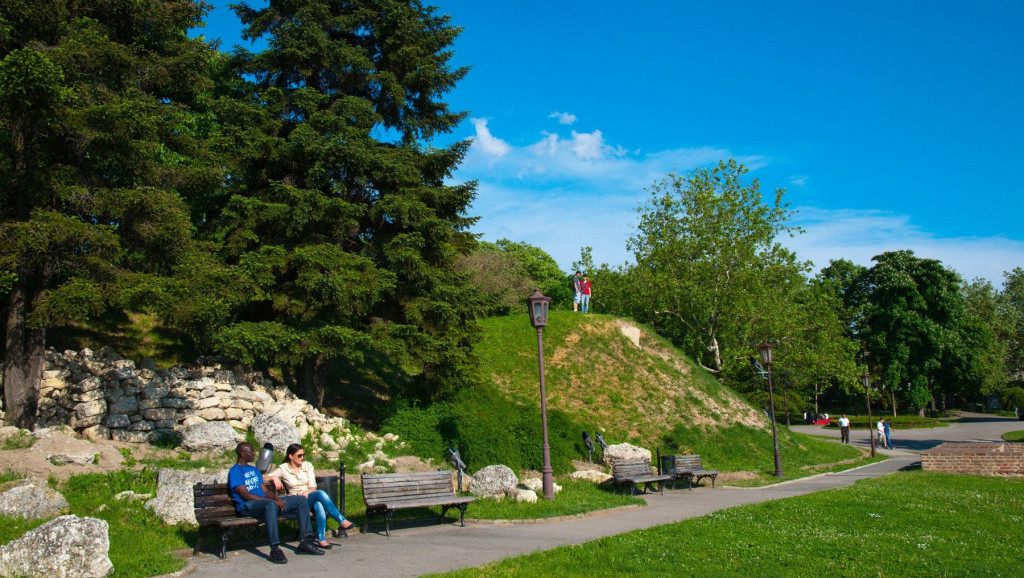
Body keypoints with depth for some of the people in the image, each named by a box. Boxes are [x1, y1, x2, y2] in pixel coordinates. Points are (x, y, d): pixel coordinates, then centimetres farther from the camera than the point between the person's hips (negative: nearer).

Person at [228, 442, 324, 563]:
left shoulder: (254, 470, 26)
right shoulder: (234, 472, -2)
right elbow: (245, 495, -14)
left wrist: (276, 499, -3)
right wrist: (272, 500, -20)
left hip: (266, 502, 9)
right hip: (247, 506, -8)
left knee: (301, 500, -4)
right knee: (271, 505, -42)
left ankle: (305, 542, -11)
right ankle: (274, 549, -42)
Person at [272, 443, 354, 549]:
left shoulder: (308, 466, 13)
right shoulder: (283, 469, 6)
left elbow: (313, 487, 7)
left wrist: (307, 492, -14)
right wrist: (275, 478, -18)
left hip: (310, 496, 3)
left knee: (319, 505, -38)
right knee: (321, 493, -34)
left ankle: (321, 539, -37)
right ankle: (342, 521, -35)